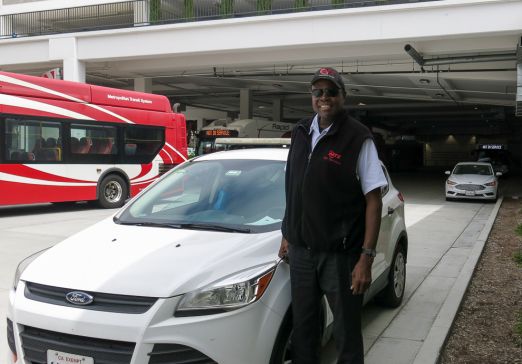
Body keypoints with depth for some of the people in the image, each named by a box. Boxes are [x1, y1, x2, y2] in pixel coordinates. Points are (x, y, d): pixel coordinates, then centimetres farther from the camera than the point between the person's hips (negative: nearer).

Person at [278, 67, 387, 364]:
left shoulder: (358, 138, -10)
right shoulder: (301, 133, 8)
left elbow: (373, 200, -12)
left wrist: (366, 258, -17)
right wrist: (288, 235, 14)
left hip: (341, 254, -5)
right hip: (301, 251, 5)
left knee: (347, 332, 6)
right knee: (303, 328, 15)